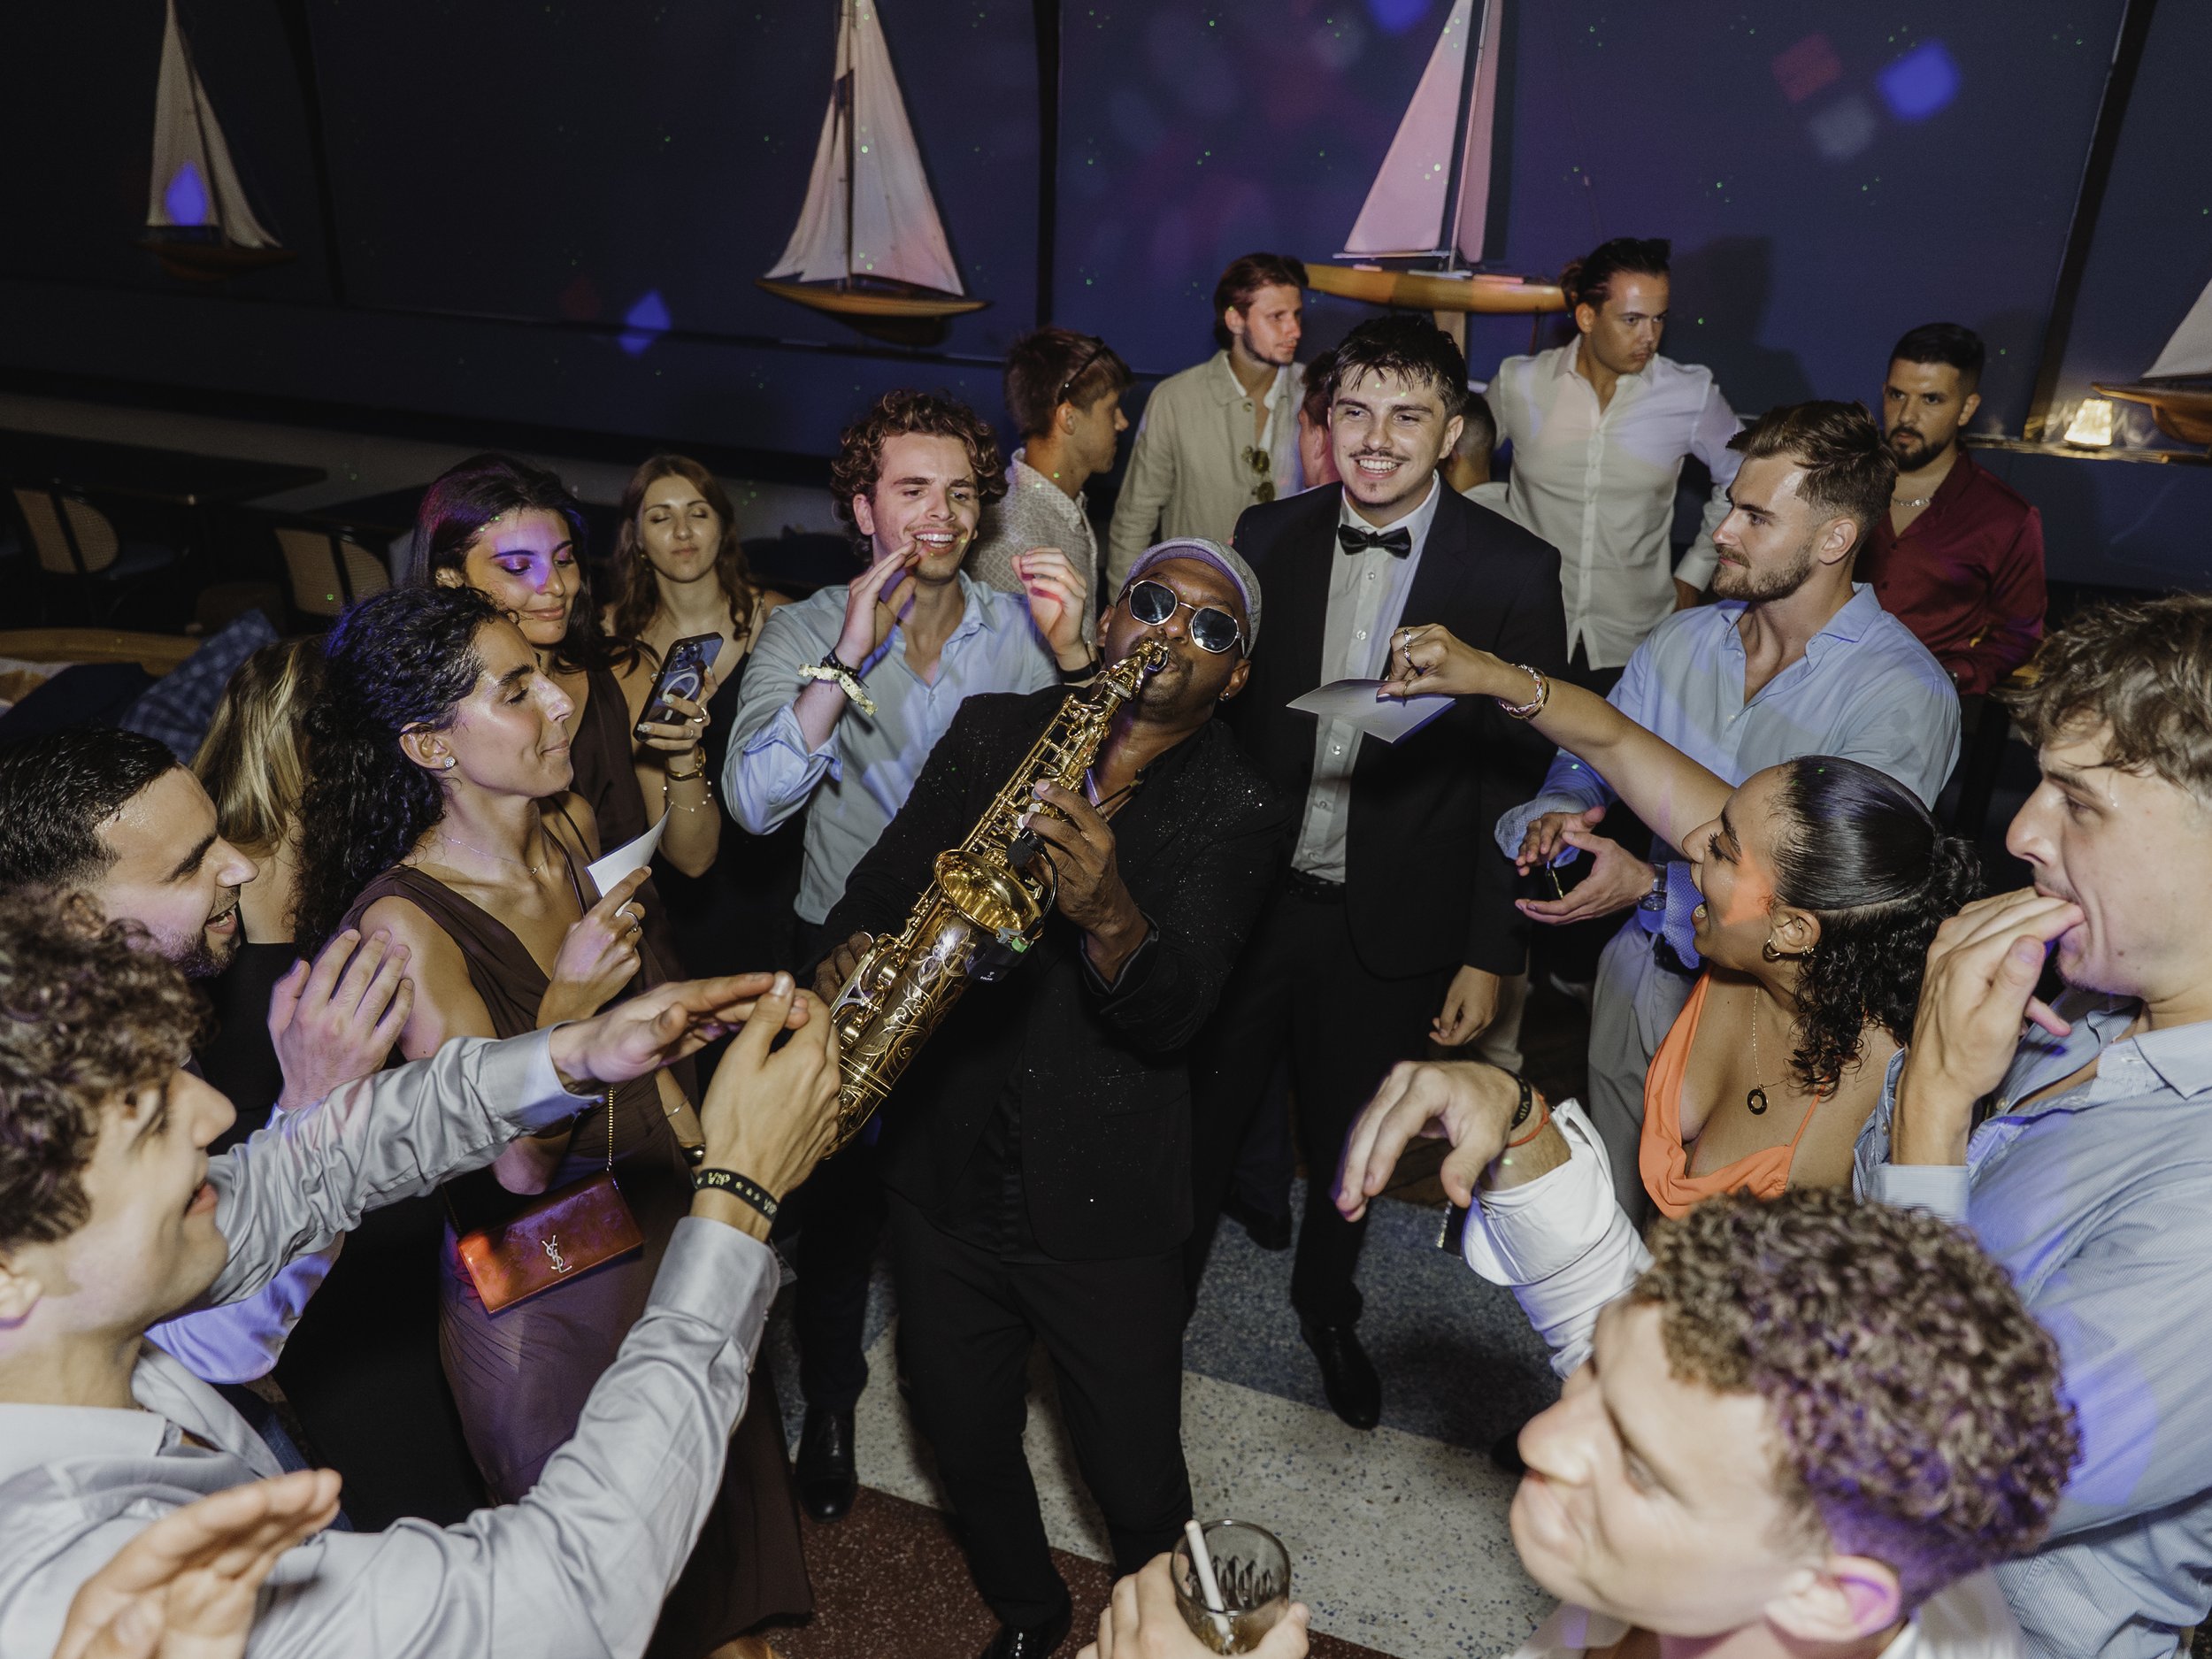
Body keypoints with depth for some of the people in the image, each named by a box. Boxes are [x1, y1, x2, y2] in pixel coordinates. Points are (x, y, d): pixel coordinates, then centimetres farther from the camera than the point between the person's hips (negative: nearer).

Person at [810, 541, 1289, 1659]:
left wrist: (1109, 915, -39)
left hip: (1105, 1200, -3)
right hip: (946, 1171, 3)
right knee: (963, 1435, 21)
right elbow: (887, 881, 1)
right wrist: (851, 951, -21)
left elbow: (1170, 1016, -19)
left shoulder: (1236, 814, -8)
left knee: (1138, 1482, 11)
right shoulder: (994, 732, 0)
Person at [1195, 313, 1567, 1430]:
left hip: (1389, 921, -1)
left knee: (1350, 1144, 20)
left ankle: (1325, 1305, 48)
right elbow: (1217, 709, 1)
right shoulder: (1270, 536, -2)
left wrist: (1489, 955, -7)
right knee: (1200, 1116, 16)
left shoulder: (1512, 572, -10)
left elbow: (1520, 776, -7)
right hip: (1248, 893, 2)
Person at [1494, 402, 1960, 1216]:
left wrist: (1653, 886, -31)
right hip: (1641, 975, 5)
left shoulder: (1905, 695, -19)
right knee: (1606, 1212, 23)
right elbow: (1586, 760, 7)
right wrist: (1555, 815, -17)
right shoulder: (1680, 642, 0)